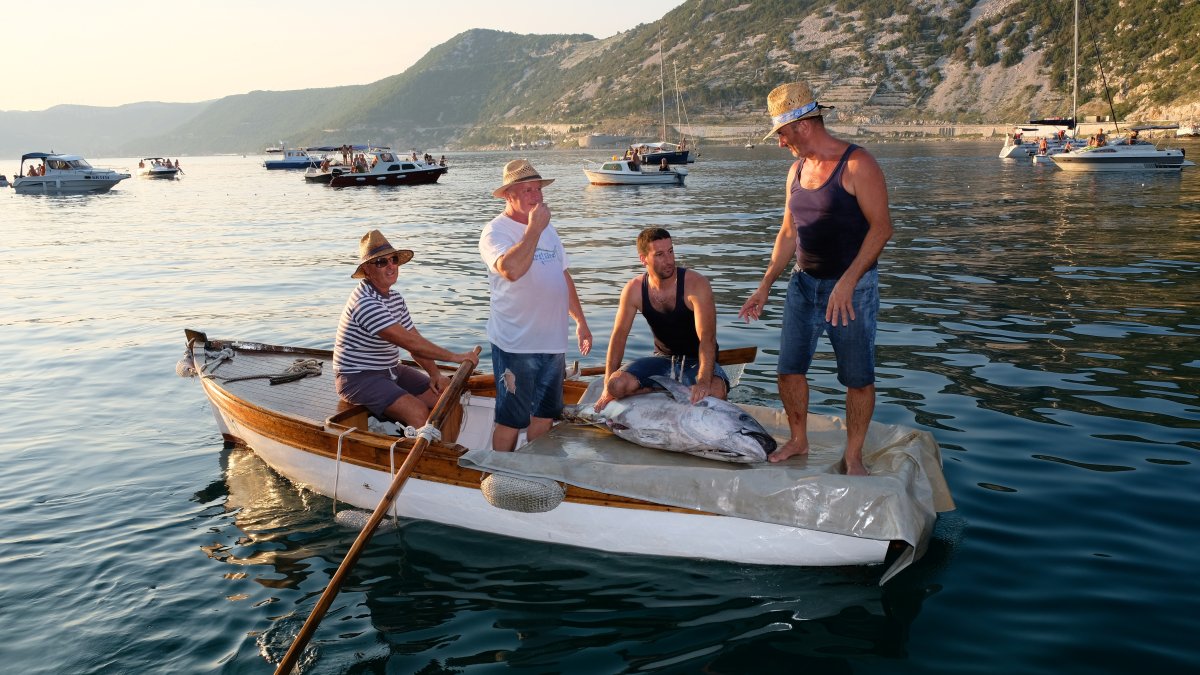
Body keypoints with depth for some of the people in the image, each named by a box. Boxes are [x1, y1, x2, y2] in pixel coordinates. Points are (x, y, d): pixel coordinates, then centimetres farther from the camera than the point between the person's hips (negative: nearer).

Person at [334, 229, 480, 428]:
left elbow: (416, 342, 8)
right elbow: (409, 342, -28)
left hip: (392, 371, 9)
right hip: (358, 377, -9)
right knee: (418, 411, -28)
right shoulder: (365, 302, -22)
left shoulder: (395, 299, 9)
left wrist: (435, 373, -9)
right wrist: (454, 356, -24)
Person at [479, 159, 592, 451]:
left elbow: (564, 276, 20)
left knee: (545, 415, 17)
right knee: (511, 421, 2)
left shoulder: (548, 228, 13)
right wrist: (533, 228, -24)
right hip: (515, 346, -7)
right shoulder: (495, 232, -12)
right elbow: (511, 270, -33)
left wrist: (580, 322, 20)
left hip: (553, 342, 7)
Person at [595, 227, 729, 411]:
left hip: (696, 360, -3)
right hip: (663, 359, 3)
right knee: (617, 385, -23)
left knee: (715, 392, -36)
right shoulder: (634, 289, -8)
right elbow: (619, 335, -4)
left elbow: (707, 338, -28)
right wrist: (608, 386, -9)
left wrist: (703, 382, -42)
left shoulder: (696, 284, -20)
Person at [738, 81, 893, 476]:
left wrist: (848, 281, -26)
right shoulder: (797, 170, 10)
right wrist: (765, 286, 10)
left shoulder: (857, 165, -13)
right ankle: (798, 440, 26)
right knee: (789, 368, 7)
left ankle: (853, 456, 16)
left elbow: (881, 227, -17)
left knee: (858, 377, 2)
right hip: (804, 283, 6)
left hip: (852, 287, -6)